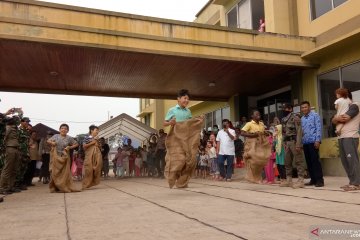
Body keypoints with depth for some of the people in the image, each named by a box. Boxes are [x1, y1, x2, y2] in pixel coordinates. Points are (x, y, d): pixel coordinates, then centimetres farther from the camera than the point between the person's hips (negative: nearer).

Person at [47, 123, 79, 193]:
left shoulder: (69, 138, 0)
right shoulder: (55, 136, 2)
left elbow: (76, 144, 6)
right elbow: (48, 141, 14)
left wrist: (70, 147, -8)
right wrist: (51, 143, -7)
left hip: (64, 157, 0)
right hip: (55, 157, 1)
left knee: (65, 172, -2)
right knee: (55, 172, 1)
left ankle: (65, 187, 4)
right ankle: (55, 188, 10)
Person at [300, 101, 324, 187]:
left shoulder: (315, 115, 0)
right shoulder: (302, 119, 17)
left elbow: (318, 128, -7)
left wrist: (317, 140, -15)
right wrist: (301, 142, 12)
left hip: (313, 142, -6)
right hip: (305, 143, 6)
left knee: (315, 161, -7)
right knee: (309, 162, 8)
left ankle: (320, 180, -2)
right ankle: (313, 179, 15)